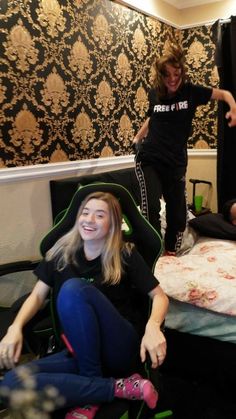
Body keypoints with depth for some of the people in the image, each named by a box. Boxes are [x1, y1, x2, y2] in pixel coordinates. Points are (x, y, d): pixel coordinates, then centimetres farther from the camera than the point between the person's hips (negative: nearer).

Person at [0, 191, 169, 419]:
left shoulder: (125, 254, -1)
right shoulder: (61, 252, 6)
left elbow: (159, 296, -2)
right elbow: (37, 296, 8)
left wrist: (152, 327, -24)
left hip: (120, 348, -3)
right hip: (82, 351, 4)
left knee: (73, 288, -29)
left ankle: (90, 391, -14)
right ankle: (118, 387, -14)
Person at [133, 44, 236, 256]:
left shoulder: (190, 91, 0)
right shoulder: (154, 93, 5)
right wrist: (138, 137, 20)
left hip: (176, 163, 1)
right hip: (149, 159, 0)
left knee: (178, 213, 6)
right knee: (151, 206, -18)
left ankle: (171, 251, 29)